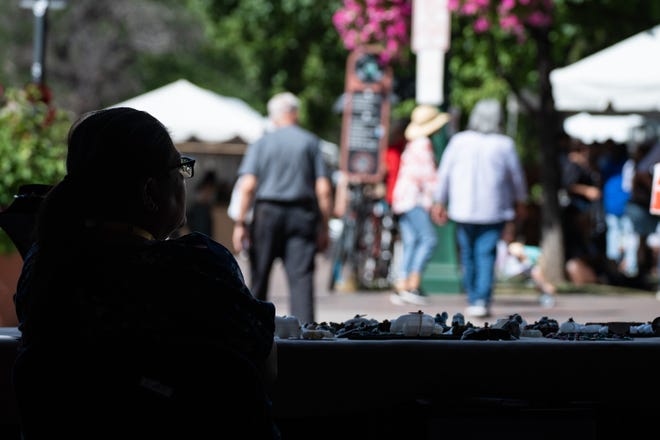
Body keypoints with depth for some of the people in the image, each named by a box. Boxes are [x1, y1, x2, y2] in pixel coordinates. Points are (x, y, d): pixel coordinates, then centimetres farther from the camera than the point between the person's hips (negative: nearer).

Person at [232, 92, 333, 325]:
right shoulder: (311, 142, 6)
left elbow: (248, 186, -5)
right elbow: (323, 189, 1)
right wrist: (324, 227, 5)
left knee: (259, 277, 11)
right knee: (301, 277, -6)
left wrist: (240, 222, -4)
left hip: (268, 212, 0)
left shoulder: (261, 143, 6)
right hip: (302, 214, 0)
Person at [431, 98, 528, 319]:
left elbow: (444, 173, 2)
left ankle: (473, 300, 18)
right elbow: (516, 176, 6)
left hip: (463, 209, 2)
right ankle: (481, 301, -14)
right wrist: (520, 201, 22)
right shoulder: (504, 145, -5)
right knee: (486, 255, -3)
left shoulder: (459, 141, -2)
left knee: (468, 255, 13)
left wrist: (439, 201, 12)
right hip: (493, 210, -2)